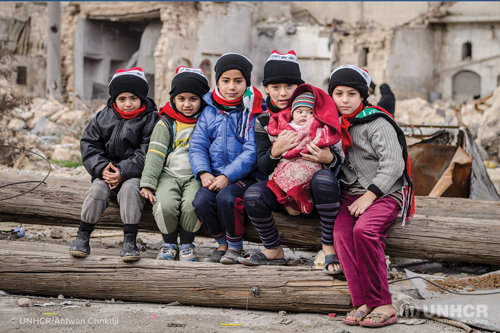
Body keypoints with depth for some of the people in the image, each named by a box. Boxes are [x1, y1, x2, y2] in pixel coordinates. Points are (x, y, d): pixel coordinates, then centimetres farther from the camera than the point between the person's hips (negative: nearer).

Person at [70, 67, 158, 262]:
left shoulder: (150, 119, -5)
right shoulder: (103, 118, 7)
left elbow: (146, 154, -13)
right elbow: (89, 146, 5)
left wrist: (123, 172, -23)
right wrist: (102, 168, -13)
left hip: (135, 174, -3)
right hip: (107, 172, 3)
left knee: (130, 187, -32)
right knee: (97, 189, -24)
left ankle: (129, 241, -26)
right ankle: (82, 237, -10)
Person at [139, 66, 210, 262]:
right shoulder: (166, 123, 8)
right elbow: (155, 154, 1)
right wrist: (147, 184, -9)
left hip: (196, 177, 0)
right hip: (169, 175, 0)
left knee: (192, 204, -31)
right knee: (164, 206, -27)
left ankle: (187, 243, -2)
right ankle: (169, 243, 3)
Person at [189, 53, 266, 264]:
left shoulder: (253, 112, -4)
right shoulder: (209, 112, 10)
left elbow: (251, 152, -12)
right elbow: (197, 146, 6)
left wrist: (227, 176, -21)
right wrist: (203, 172, -13)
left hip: (246, 176, -4)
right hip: (214, 175, 4)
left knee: (225, 198, -32)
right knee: (200, 201, -23)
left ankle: (236, 246, -6)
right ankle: (222, 244, 3)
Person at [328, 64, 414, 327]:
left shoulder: (377, 122, -6)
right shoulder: (335, 123, 15)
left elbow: (393, 164, -13)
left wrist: (369, 196, -18)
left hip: (385, 193, -5)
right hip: (350, 194, 5)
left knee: (364, 229, -33)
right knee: (341, 232, -25)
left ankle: (382, 304, -27)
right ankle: (363, 303, -29)